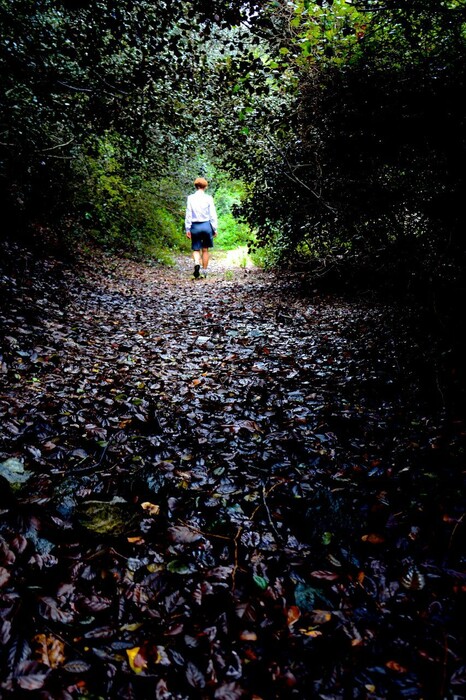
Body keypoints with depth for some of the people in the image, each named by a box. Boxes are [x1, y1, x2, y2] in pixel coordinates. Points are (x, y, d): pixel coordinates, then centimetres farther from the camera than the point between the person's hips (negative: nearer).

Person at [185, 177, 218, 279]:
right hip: (206, 225, 0)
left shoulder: (190, 198, -2)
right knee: (205, 249, 11)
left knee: (196, 249, 8)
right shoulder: (208, 198, -4)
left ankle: (197, 263, -21)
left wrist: (187, 229, 4)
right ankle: (204, 271, 14)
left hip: (195, 226, 0)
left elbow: (188, 214, -1)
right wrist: (214, 229, 5)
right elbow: (213, 215, -2)